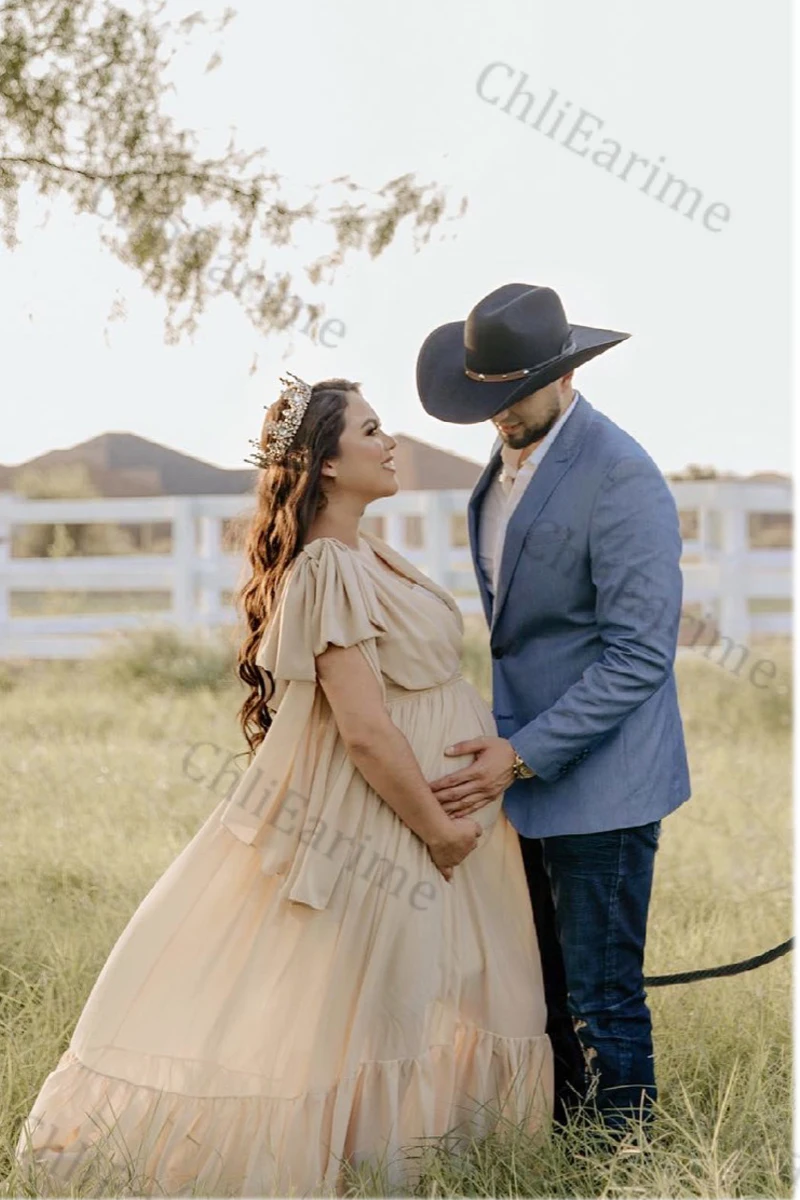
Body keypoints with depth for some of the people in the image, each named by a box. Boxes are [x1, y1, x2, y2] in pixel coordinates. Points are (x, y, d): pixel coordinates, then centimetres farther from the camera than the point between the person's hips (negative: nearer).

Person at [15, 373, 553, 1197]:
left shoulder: (363, 557, 9)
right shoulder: (330, 574, -22)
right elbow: (365, 733, -25)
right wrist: (437, 829, -16)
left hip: (422, 799, 10)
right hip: (374, 825, -10)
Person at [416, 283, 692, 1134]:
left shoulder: (620, 477, -17)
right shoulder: (505, 465, 10)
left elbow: (640, 654, -21)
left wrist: (523, 755, -22)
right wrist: (506, 749, 15)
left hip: (598, 781, -8)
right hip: (526, 774, 8)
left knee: (599, 1000, -2)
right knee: (544, 995, 15)